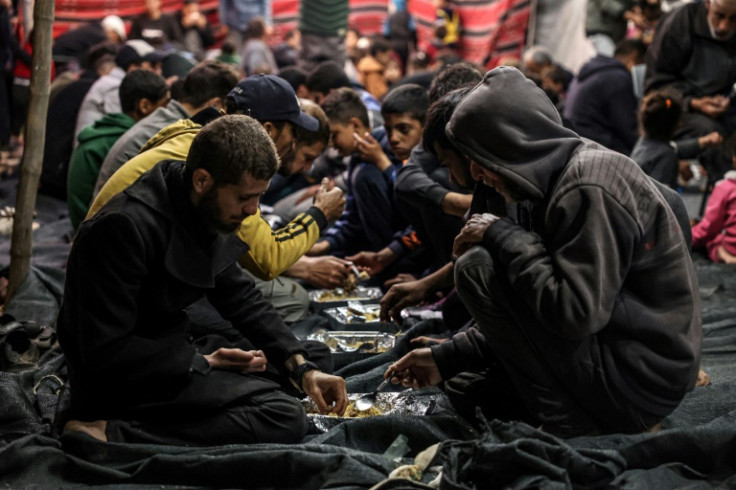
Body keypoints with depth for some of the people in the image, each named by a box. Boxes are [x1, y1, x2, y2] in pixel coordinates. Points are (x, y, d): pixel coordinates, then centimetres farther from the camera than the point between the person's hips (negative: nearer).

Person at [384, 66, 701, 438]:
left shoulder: (591, 188, -21)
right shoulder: (557, 178, 9)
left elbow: (575, 314, -29)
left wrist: (504, 236, -17)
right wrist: (449, 358, 8)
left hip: (638, 384, -10)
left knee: (477, 267, -14)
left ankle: (568, 422, -8)